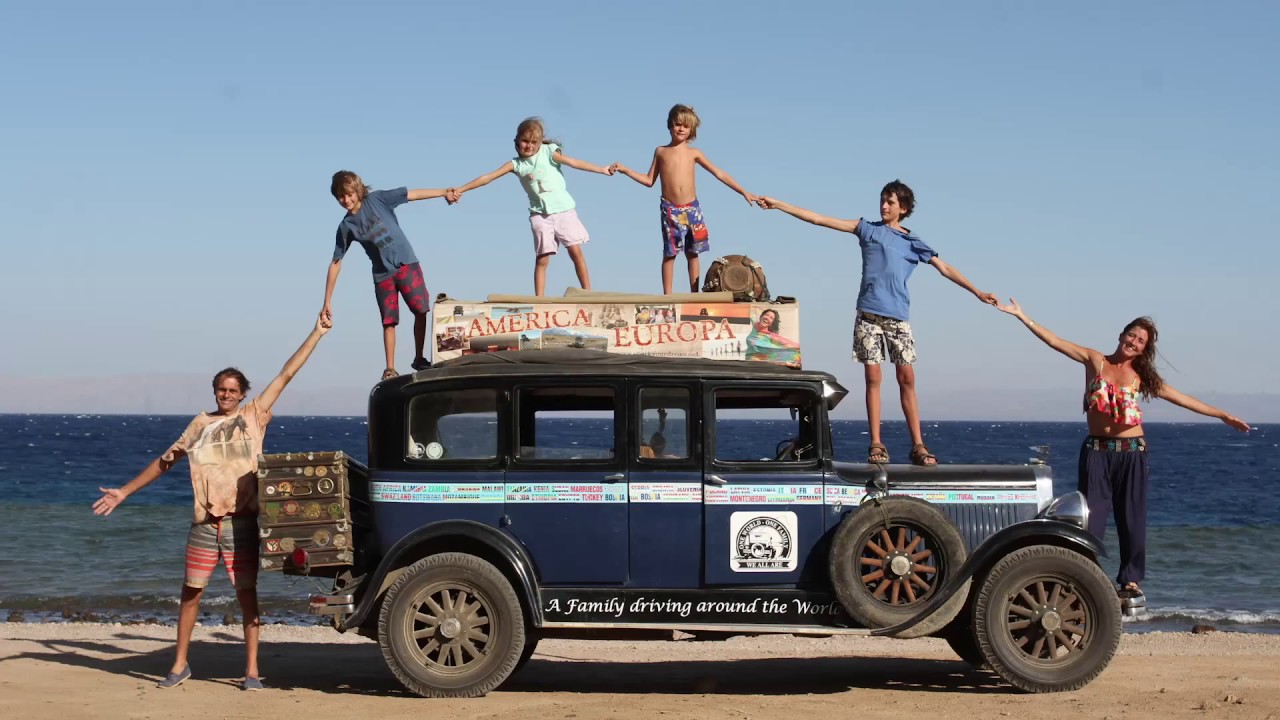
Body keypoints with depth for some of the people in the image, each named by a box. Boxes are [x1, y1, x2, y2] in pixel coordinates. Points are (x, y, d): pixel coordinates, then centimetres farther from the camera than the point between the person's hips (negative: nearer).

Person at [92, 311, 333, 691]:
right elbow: (165, 461, 14)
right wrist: (124, 492, 13)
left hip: (242, 523, -2)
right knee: (190, 594, 7)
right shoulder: (200, 425, 9)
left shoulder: (253, 417, 5)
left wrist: (316, 334, 3)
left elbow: (286, 375, 3)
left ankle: (251, 670, 5)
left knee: (247, 594, 1)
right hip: (204, 524, 2)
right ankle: (180, 664, 18)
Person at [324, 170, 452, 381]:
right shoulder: (346, 226, -1)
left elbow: (412, 194, -9)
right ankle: (390, 368, 5)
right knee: (389, 322, 0)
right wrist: (327, 302, 0)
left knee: (422, 310, -7)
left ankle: (419, 359, 5)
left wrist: (444, 192, -17)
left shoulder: (376, 199, -6)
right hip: (382, 275, 1)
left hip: (406, 263, -1)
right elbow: (335, 263, 2)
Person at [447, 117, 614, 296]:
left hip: (563, 209, -1)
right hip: (540, 214, 1)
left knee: (575, 251, -5)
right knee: (542, 259, -2)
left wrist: (602, 170, -19)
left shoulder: (548, 151, -3)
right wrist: (460, 190, -5)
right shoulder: (516, 164, 2)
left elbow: (574, 163, -9)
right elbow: (488, 177, -1)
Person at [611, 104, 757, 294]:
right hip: (670, 209, -1)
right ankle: (667, 295, 3)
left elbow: (719, 174, 8)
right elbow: (649, 181, 12)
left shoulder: (694, 153, 8)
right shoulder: (661, 152, 8)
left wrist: (743, 192, 5)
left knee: (692, 253, 4)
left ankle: (694, 293, 9)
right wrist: (625, 170, 4)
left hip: (691, 208, 1)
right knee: (670, 253, -1)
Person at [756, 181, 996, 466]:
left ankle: (918, 446, -4)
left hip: (897, 317, 1)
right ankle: (876, 446, -2)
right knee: (873, 377, -4)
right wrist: (778, 205, 4)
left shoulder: (914, 244, 13)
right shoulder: (868, 229, 11)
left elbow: (945, 269, 15)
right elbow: (821, 219, 8)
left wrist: (977, 292, 9)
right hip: (868, 315, -1)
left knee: (907, 377, -4)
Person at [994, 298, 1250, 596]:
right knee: (1091, 518, -2)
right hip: (1096, 451, -1)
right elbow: (1055, 341, 1)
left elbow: (1181, 399, 6)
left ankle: (1131, 579, 15)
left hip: (1131, 452, 1)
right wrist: (1022, 316, -5)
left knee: (1132, 519, 5)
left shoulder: (1141, 375, 6)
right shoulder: (1095, 360, 5)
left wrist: (1223, 415, 4)